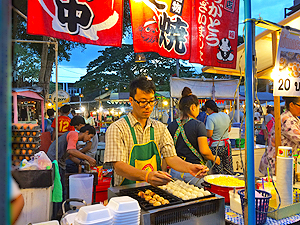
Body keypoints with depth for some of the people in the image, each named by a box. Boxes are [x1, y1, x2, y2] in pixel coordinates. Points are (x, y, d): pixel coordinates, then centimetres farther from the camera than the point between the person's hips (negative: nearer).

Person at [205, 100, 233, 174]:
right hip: (227, 145, 7)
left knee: (218, 171, 3)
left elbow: (209, 134, -19)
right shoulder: (225, 115, 5)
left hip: (216, 147, -7)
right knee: (229, 170, 17)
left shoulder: (210, 118, -17)